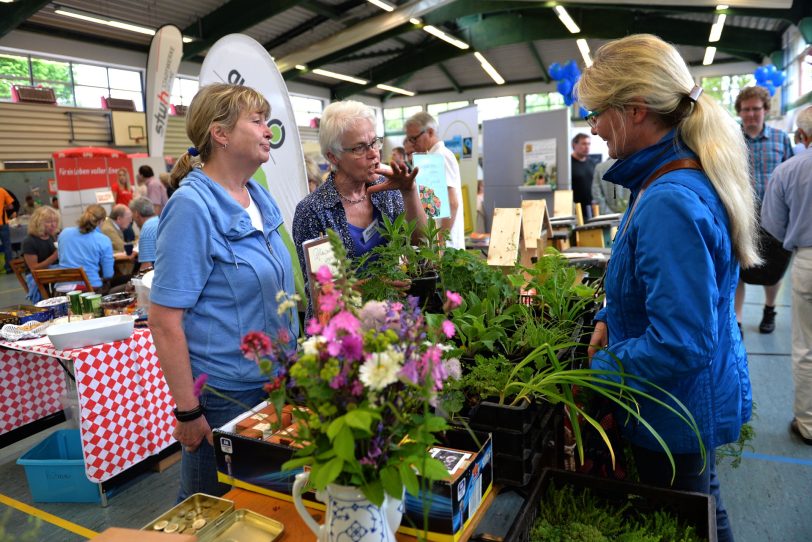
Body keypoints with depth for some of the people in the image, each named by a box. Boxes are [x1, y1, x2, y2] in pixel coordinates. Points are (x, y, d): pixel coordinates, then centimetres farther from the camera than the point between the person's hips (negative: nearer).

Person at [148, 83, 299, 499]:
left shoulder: (261, 198, 5)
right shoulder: (193, 206, -19)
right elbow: (164, 320, -20)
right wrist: (188, 413, -18)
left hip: (274, 382, 7)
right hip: (224, 395, -7)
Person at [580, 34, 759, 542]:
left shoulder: (670, 204, -32)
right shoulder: (685, 176, 2)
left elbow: (681, 345, -32)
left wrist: (598, 370, -19)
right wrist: (610, 318, 3)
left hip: (677, 412, -9)